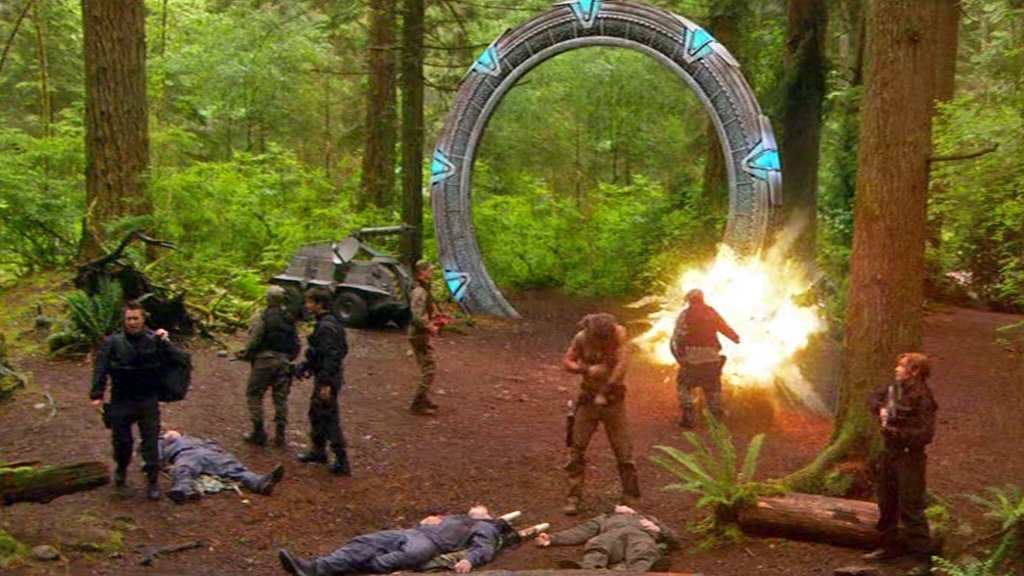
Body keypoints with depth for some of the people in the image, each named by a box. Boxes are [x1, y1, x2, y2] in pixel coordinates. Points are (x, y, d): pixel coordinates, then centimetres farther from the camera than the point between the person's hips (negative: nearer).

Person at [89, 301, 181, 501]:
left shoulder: (155, 340, -3)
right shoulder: (113, 342, -5)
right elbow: (100, 369, -7)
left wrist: (165, 343, -20)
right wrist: (97, 394, -16)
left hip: (148, 401, 0)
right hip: (121, 401, 0)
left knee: (151, 440, 1)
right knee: (121, 439, 12)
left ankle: (152, 481, 9)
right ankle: (121, 469, 40)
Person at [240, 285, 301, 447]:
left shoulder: (260, 318, -9)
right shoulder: (289, 319, 9)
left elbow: (253, 342, -14)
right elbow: (297, 344, 9)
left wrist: (245, 355, 3)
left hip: (264, 360, -5)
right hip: (284, 362, 5)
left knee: (254, 395, 7)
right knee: (281, 398, 10)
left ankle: (259, 433, 7)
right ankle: (280, 435, 12)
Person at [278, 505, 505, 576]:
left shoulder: (484, 527, 19)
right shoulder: (454, 518, 42)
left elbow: (485, 547, -2)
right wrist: (424, 523, 10)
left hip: (433, 541, -7)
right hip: (410, 533, 7)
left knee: (411, 555, -40)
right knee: (365, 543, -15)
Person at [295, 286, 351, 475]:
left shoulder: (326, 326, -22)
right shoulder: (327, 322, 10)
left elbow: (330, 356, -26)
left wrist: (326, 383, -26)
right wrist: (307, 367, 25)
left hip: (327, 378, -10)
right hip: (324, 376, 10)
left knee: (330, 419, -4)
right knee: (315, 413, 23)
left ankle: (342, 463, 1)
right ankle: (318, 451, 38)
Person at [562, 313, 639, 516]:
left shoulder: (619, 333, -16)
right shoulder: (581, 338, -10)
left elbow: (622, 364, -22)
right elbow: (567, 362, -3)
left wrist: (605, 392, -24)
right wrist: (587, 369, -23)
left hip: (613, 398, -1)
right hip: (588, 398, 2)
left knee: (623, 449, 0)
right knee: (577, 447, 0)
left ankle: (630, 497, 14)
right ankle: (574, 497, 9)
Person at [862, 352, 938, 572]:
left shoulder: (922, 399, -20)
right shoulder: (893, 388, 2)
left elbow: (926, 434, -24)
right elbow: (873, 397, 20)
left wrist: (896, 432, -22)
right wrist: (880, 409, 0)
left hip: (909, 458, -8)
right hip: (889, 454, 8)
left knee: (910, 508, -6)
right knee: (887, 504, 19)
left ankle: (923, 556, 3)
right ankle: (891, 546, 34)